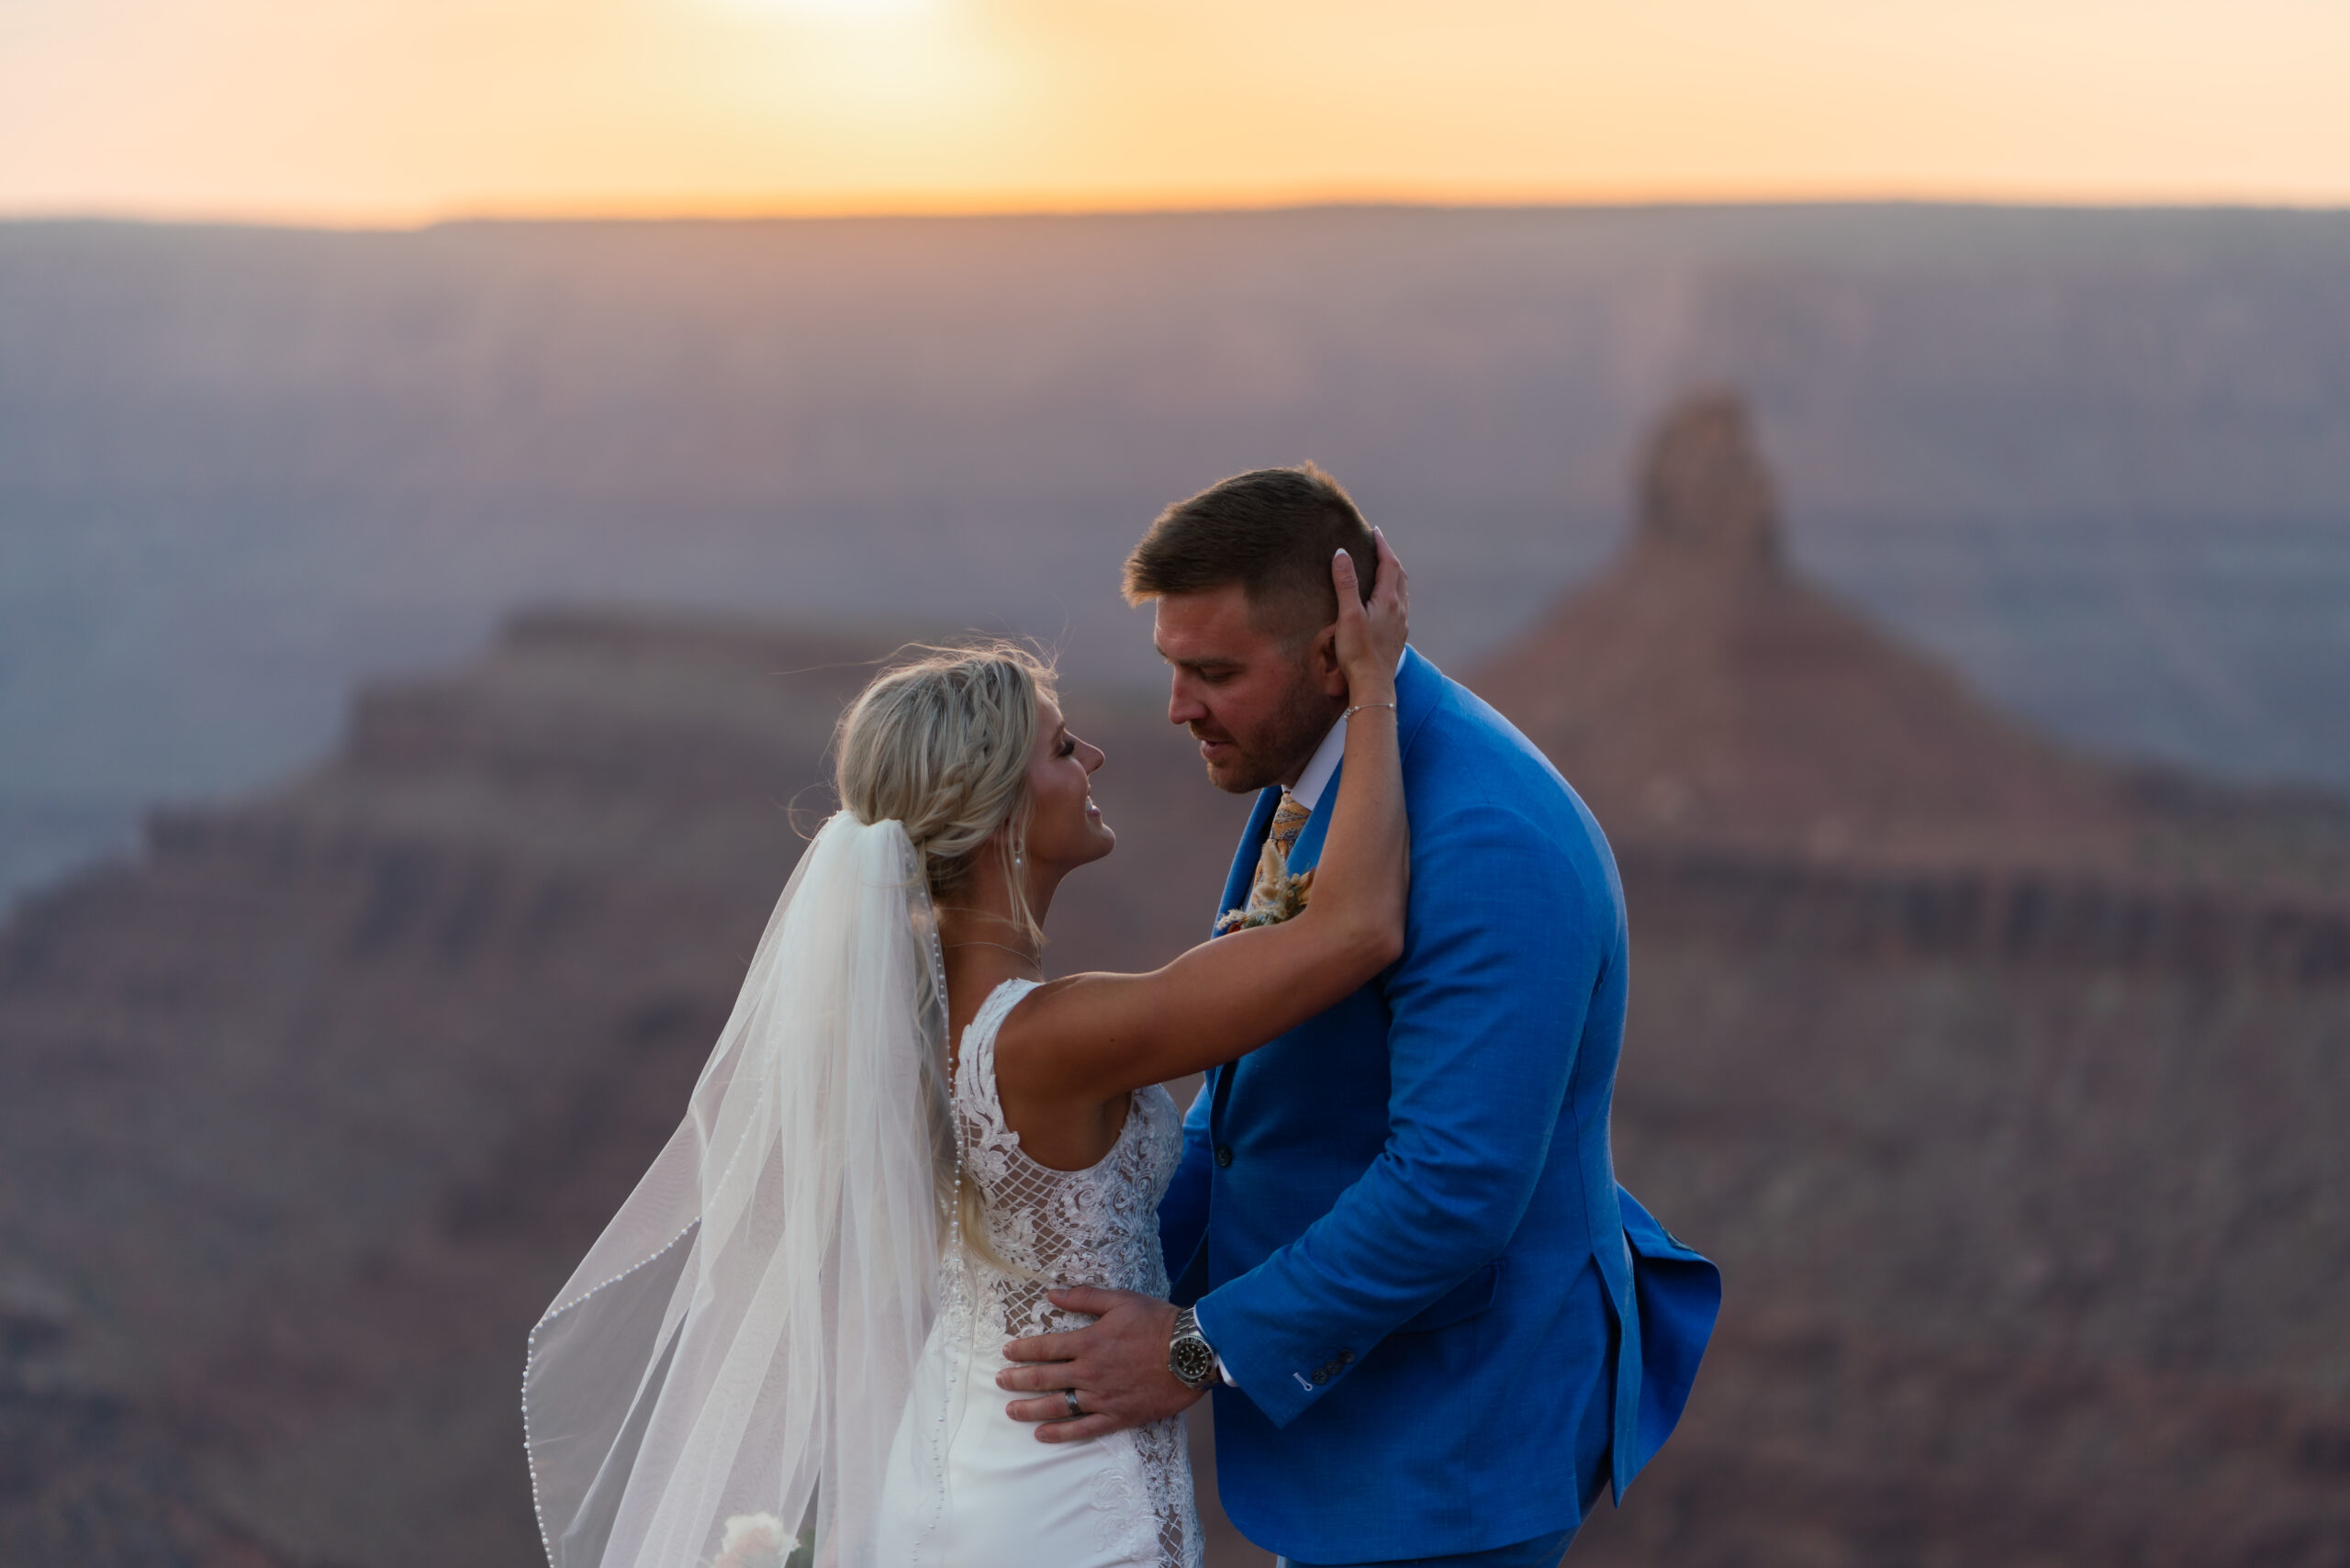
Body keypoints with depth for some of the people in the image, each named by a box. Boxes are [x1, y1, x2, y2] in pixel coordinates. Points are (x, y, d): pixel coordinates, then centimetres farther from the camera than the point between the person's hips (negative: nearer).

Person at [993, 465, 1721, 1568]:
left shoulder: (1486, 844, -27)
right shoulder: (1314, 782, 4)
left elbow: (1455, 1187, -30)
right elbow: (1248, 1073, 13)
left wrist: (1203, 1347, -23)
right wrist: (1144, 1274, 3)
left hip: (1445, 1446, -9)